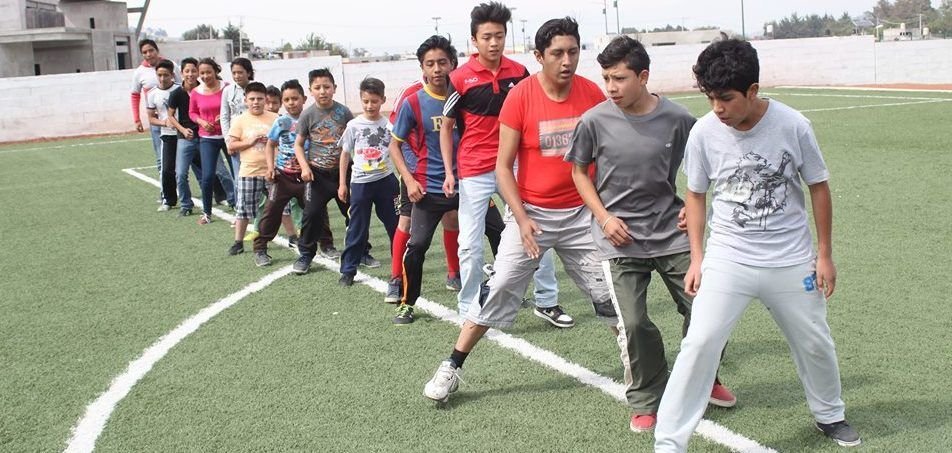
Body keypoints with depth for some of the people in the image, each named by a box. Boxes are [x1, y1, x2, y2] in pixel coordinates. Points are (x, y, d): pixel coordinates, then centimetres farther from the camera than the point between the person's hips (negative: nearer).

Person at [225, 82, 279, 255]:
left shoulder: (275, 118, 2)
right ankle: (238, 242, 14)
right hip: (249, 172, -1)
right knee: (244, 207, 3)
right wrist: (249, 142, -14)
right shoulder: (240, 120, -1)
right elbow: (231, 146, -3)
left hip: (272, 171, 1)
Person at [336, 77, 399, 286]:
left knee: (395, 225, 10)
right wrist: (342, 183, 5)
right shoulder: (354, 125, -1)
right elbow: (345, 154, 6)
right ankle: (348, 270, 13)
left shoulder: (389, 125, -1)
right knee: (357, 229, 4)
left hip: (385, 180, 1)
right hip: (360, 183, -1)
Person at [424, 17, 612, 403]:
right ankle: (451, 368, 9)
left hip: (581, 214, 2)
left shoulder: (592, 94, -5)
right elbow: (504, 166, -10)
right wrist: (521, 219, -18)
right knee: (499, 289, -2)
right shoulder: (520, 97, -13)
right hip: (532, 213, -2)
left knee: (609, 290, 8)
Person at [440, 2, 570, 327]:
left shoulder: (519, 73, 1)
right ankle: (469, 311, 17)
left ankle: (547, 302, 23)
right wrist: (449, 172, -5)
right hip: (474, 172, -3)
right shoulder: (461, 78, -8)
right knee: (470, 244, 0)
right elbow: (446, 127, 1)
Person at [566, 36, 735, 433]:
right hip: (620, 240, -1)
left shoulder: (677, 119, -8)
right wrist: (604, 217, -5)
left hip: (671, 233, 2)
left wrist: (691, 205, -1)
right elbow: (579, 171, 4)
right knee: (633, 324, -6)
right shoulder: (594, 121, -10)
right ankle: (646, 403, 16)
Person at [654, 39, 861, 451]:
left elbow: (818, 187, 0)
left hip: (791, 260, 1)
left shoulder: (792, 125, -13)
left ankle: (830, 414, 45)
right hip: (727, 259, -1)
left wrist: (824, 254, 1)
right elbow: (695, 195, 3)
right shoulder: (704, 132, -12)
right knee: (699, 343, -12)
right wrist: (697, 257, -1)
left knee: (815, 344, 16)